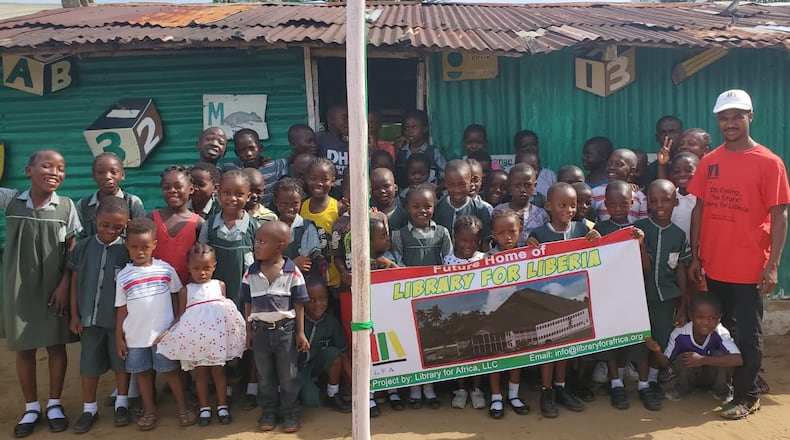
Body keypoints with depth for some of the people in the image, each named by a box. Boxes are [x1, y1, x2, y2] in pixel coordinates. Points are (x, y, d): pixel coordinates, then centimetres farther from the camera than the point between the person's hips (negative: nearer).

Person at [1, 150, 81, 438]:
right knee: (24, 348, 10)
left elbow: (73, 250, -3)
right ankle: (31, 407, 25)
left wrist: (64, 285, -8)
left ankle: (54, 404, 24)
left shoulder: (66, 206, -5)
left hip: (54, 288, -1)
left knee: (56, 345, 8)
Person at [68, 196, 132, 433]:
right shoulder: (83, 247, -4)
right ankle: (89, 408, 29)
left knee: (121, 361, 13)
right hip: (90, 317, 2)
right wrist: (74, 315, 3)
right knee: (89, 364, 13)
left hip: (119, 318, -2)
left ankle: (121, 403, 31)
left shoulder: (127, 250, -10)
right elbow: (75, 282, 3)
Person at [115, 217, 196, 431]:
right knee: (143, 373, 14)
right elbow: (122, 309, 3)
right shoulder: (123, 276, -2)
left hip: (163, 333, -2)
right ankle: (149, 411, 29)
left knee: (170, 370, 9)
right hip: (135, 336, 2)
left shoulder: (166, 269, -5)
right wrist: (119, 337, 2)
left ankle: (183, 407, 22)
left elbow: (177, 298, 3)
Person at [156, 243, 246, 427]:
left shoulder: (219, 285, 5)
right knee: (200, 372, 9)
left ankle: (222, 405, 20)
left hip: (217, 336, 0)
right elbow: (180, 316, -1)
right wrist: (167, 332, -12)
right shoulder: (185, 290, 1)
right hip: (195, 338, 0)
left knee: (218, 370, 7)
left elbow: (226, 310, 10)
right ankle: (204, 407, 22)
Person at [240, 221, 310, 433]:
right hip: (260, 330, 3)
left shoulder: (292, 273, -11)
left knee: (288, 375, 9)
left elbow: (299, 305, -6)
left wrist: (300, 332, -6)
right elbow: (248, 304, 4)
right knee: (265, 375, 15)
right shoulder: (251, 273, -3)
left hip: (285, 329, -3)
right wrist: (249, 331, 4)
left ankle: (290, 413, 24)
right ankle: (268, 412, 30)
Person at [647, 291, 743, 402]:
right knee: (682, 359, -30)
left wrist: (702, 360, -43)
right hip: (691, 378, 1)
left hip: (715, 378, -1)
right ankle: (683, 388, 4)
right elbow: (666, 363, -15)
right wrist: (657, 351, -39)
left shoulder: (720, 334, -30)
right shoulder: (680, 334, -25)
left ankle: (721, 390, 0)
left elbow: (738, 360, -44)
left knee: (719, 355, -30)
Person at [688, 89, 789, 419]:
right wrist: (695, 256, 6)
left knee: (747, 334, 6)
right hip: (713, 265, 4)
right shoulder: (709, 162, 5)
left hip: (750, 268, -4)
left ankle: (746, 396, 21)